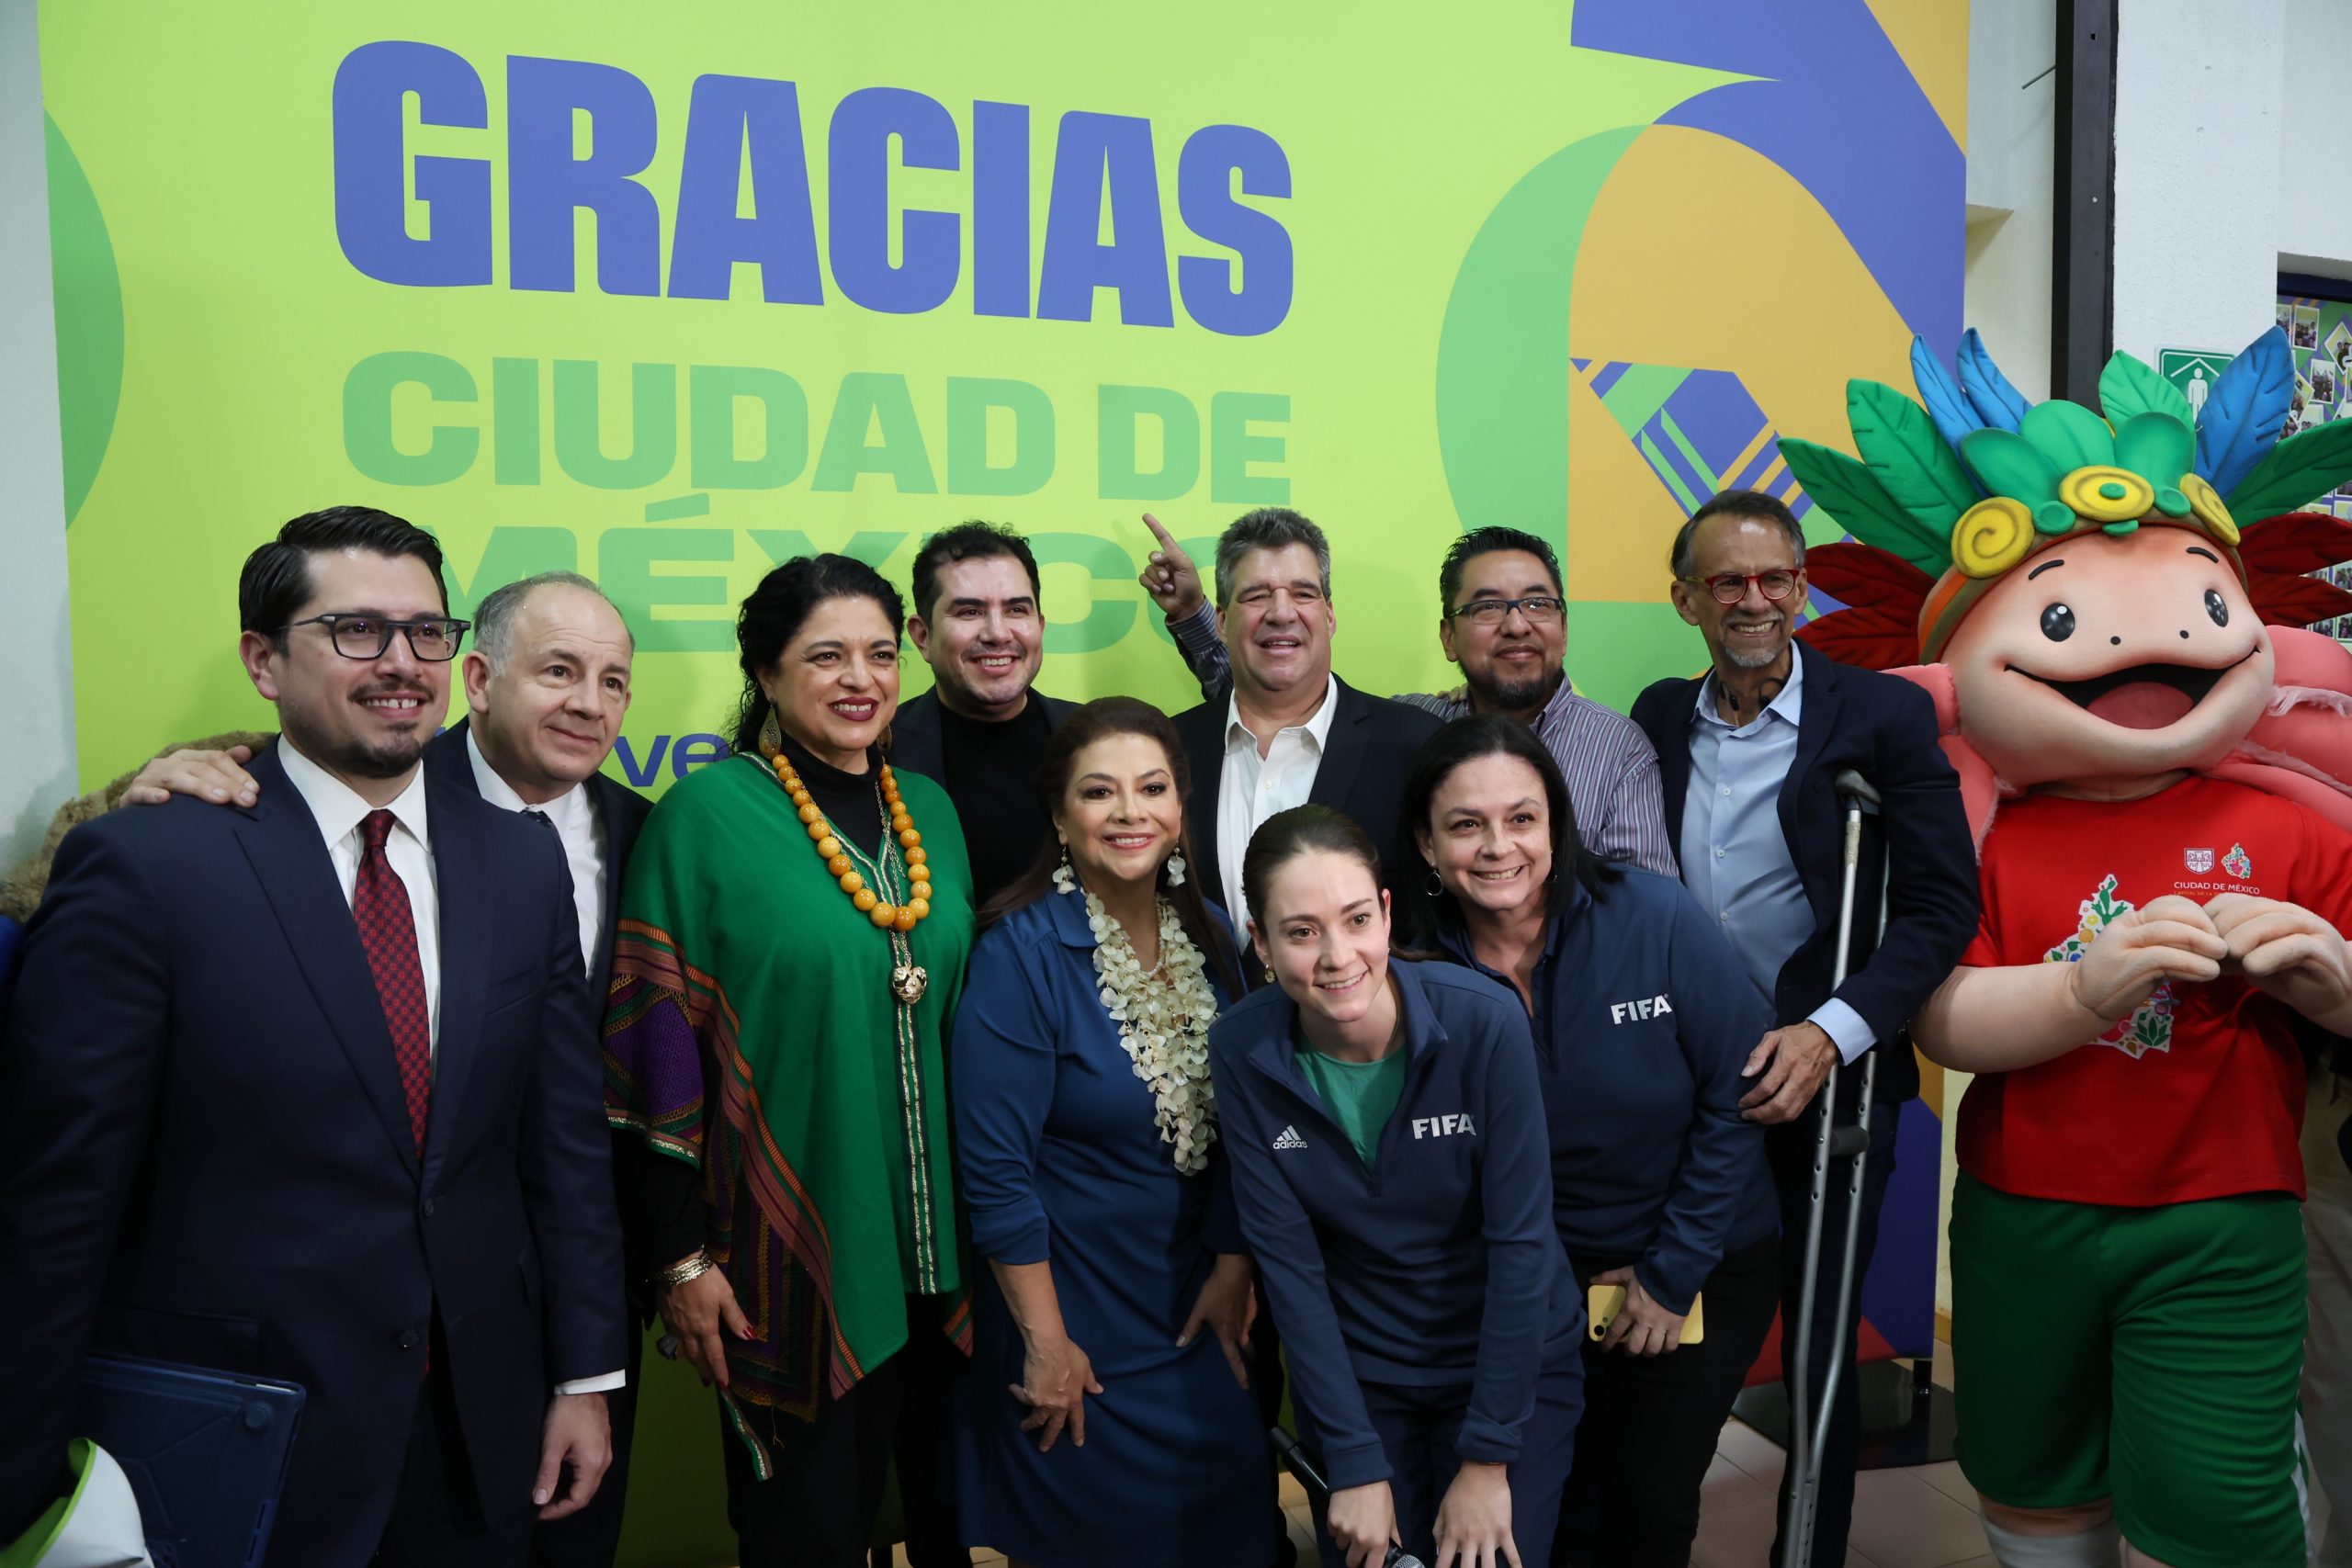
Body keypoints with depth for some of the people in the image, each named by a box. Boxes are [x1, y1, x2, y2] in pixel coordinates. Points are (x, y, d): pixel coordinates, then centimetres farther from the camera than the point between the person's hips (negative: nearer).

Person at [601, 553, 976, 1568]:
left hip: (935, 1242, 5)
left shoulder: (931, 810, 6)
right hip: (791, 1250, -5)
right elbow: (657, 1042, -10)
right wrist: (680, 1256, -10)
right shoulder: (707, 813, -10)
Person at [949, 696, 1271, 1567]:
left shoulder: (1209, 934, -1)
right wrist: (1046, 1344, -15)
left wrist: (1233, 1267, -2)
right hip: (1077, 1323, -5)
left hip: (1198, 1307, 5)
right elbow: (994, 1169, -18)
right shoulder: (1020, 954, -19)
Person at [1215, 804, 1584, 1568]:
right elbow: (1287, 1258, -13)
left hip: (1510, 1361, -1)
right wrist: (1356, 1463, -12)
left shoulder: (1484, 1022, -25)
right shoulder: (1242, 1050, -17)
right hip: (1353, 1371, 2)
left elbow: (1520, 1240, -19)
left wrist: (1488, 1460, -15)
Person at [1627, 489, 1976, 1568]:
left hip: (1825, 1081, -2)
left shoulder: (1884, 715, -6)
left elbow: (1942, 905, -10)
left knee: (1819, 1346, 11)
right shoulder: (1658, 719, 5)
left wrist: (1831, 1033, -20)